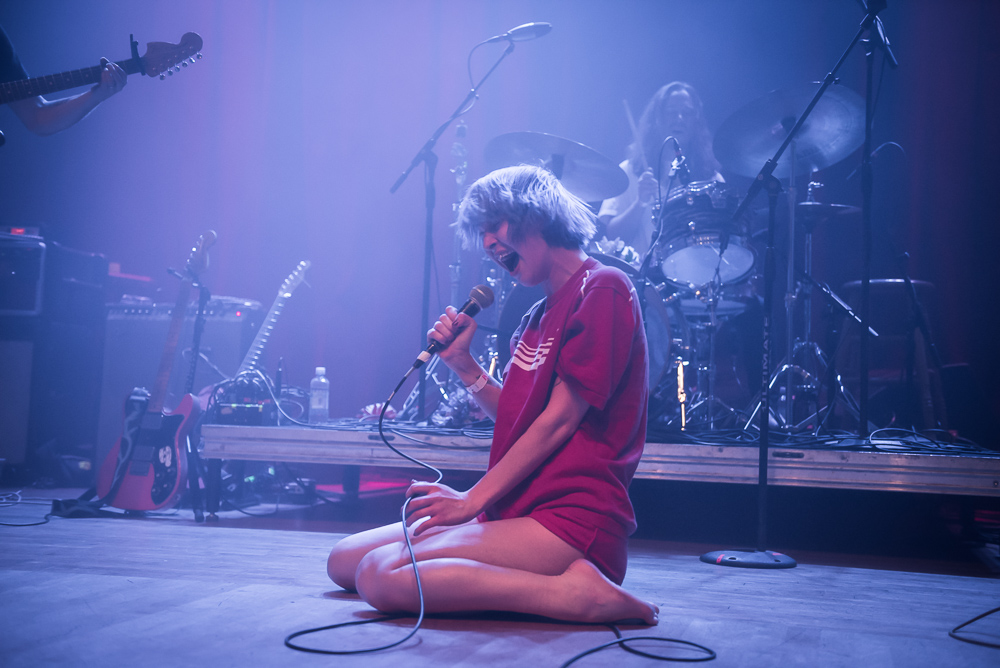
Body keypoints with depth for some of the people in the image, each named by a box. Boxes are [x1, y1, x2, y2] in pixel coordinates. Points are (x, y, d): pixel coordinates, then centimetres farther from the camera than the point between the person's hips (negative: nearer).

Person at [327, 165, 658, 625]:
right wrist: (461, 363, 7)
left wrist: (474, 499, -12)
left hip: (574, 521, -10)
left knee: (383, 577, -25)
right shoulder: (538, 316, 21)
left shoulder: (602, 289, -7)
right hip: (519, 510, 10)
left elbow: (559, 420, -13)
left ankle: (572, 592, -18)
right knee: (344, 560, 5)